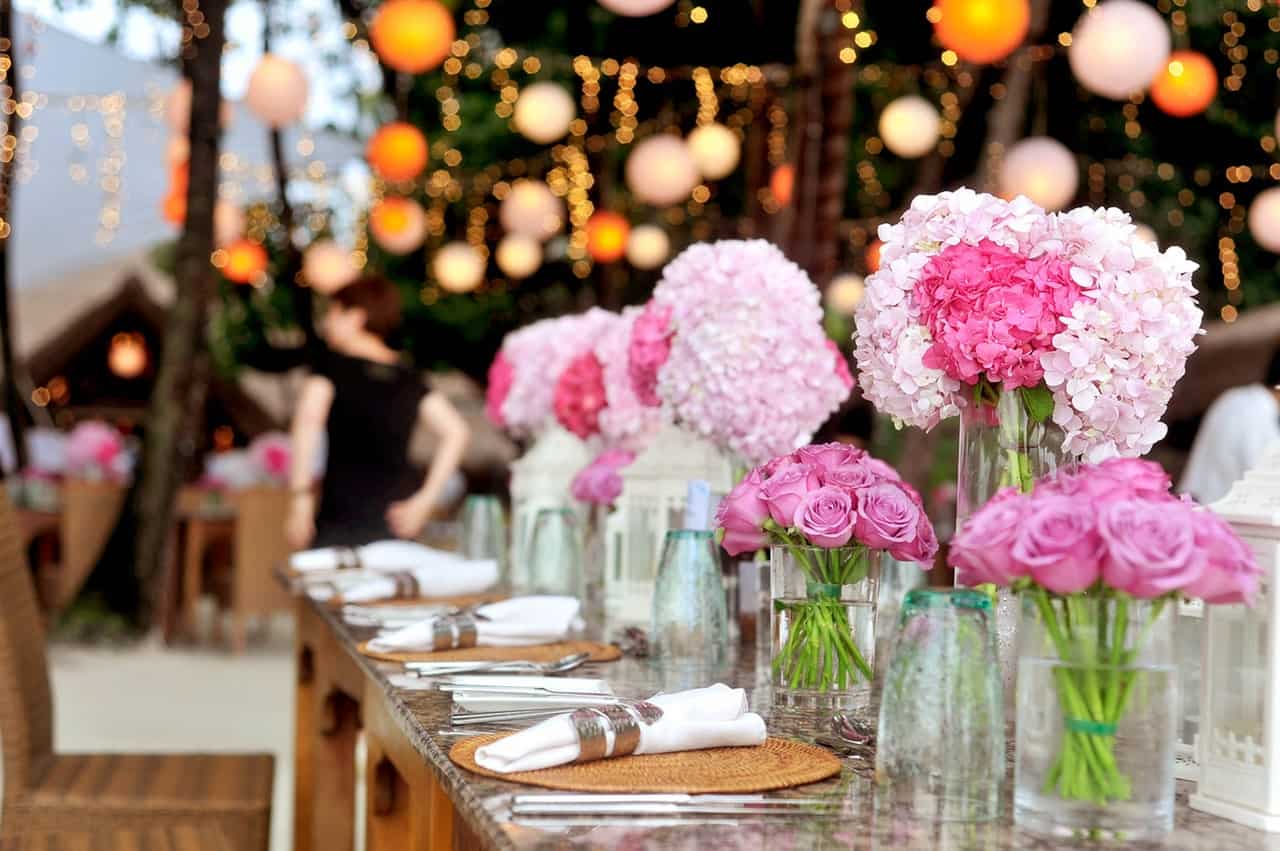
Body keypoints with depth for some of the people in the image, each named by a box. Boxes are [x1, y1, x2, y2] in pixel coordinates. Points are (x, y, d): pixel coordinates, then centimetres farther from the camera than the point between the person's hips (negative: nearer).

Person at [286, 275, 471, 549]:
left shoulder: (332, 364, 2)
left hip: (342, 518, -5)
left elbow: (308, 423, -15)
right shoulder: (407, 377, 14)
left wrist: (300, 501, -16)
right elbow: (457, 432, 7)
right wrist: (425, 500, 5)